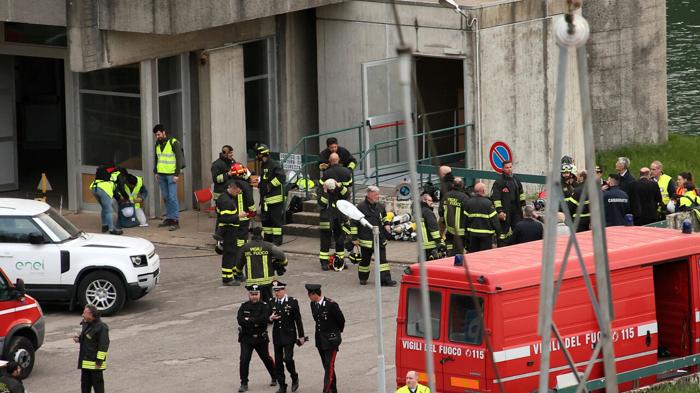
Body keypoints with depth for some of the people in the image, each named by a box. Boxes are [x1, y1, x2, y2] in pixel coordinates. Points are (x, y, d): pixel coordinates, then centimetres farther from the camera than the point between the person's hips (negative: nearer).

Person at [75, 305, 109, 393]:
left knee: (97, 383, 0)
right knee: (85, 383, 15)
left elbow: (103, 345, -19)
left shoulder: (101, 327, -17)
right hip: (85, 361, 9)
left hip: (95, 362, -9)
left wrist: (99, 361, -21)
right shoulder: (86, 324, 12)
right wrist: (79, 339, 6)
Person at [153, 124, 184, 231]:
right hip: (161, 175, 7)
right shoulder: (157, 144, 13)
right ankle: (169, 218, 18)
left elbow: (179, 158, -10)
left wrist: (177, 174, -14)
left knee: (172, 197, -10)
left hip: (171, 175, -7)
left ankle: (176, 221, -10)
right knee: (165, 197, 10)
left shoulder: (173, 143, -8)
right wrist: (156, 172, 14)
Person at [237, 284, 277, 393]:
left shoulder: (264, 306, -6)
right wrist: (255, 322, -21)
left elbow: (263, 319, -22)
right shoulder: (244, 306, 2)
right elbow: (240, 320, -13)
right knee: (244, 360, -10)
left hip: (260, 339, -1)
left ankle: (274, 378, 35)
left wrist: (249, 320, -18)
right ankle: (244, 383, 0)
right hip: (246, 338, 1)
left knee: (266, 359, 13)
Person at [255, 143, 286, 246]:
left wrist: (270, 186, -19)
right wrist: (260, 185, 10)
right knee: (265, 219, 13)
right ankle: (268, 238, 21)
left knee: (276, 218, -5)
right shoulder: (263, 165, 17)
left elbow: (281, 176, -23)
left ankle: (277, 239, -2)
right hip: (265, 198, 10)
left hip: (275, 198, -10)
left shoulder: (274, 164, -13)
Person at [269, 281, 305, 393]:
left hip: (289, 335, -4)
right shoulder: (272, 302, 4)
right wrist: (271, 318, -13)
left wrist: (301, 336, -3)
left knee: (288, 358, -14)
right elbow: (269, 318, 11)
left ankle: (294, 377, 14)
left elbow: (298, 320, -3)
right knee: (278, 362, 5)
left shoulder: (292, 302, -6)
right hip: (277, 336, 4)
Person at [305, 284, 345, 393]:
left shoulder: (331, 305, -18)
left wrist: (337, 331, 9)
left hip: (331, 340, -7)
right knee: (326, 366, 13)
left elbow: (341, 320, -6)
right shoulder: (313, 304, 2)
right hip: (320, 339, 7)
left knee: (329, 366, -11)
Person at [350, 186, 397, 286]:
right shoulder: (361, 207, -9)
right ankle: (363, 278, 27)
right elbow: (354, 223, -6)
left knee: (382, 259, -2)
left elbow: (384, 217, 27)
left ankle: (385, 279, -4)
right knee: (365, 260, 9)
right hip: (366, 239, -4)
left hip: (379, 238, 4)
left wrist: (386, 224, 6)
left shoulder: (380, 206, 7)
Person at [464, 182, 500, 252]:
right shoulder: (488, 203, -15)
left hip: (472, 234, 5)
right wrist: (498, 231, 0)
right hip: (486, 235, -4)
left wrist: (466, 233, 13)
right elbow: (494, 219, -12)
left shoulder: (468, 203, 0)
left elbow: (465, 219, 4)